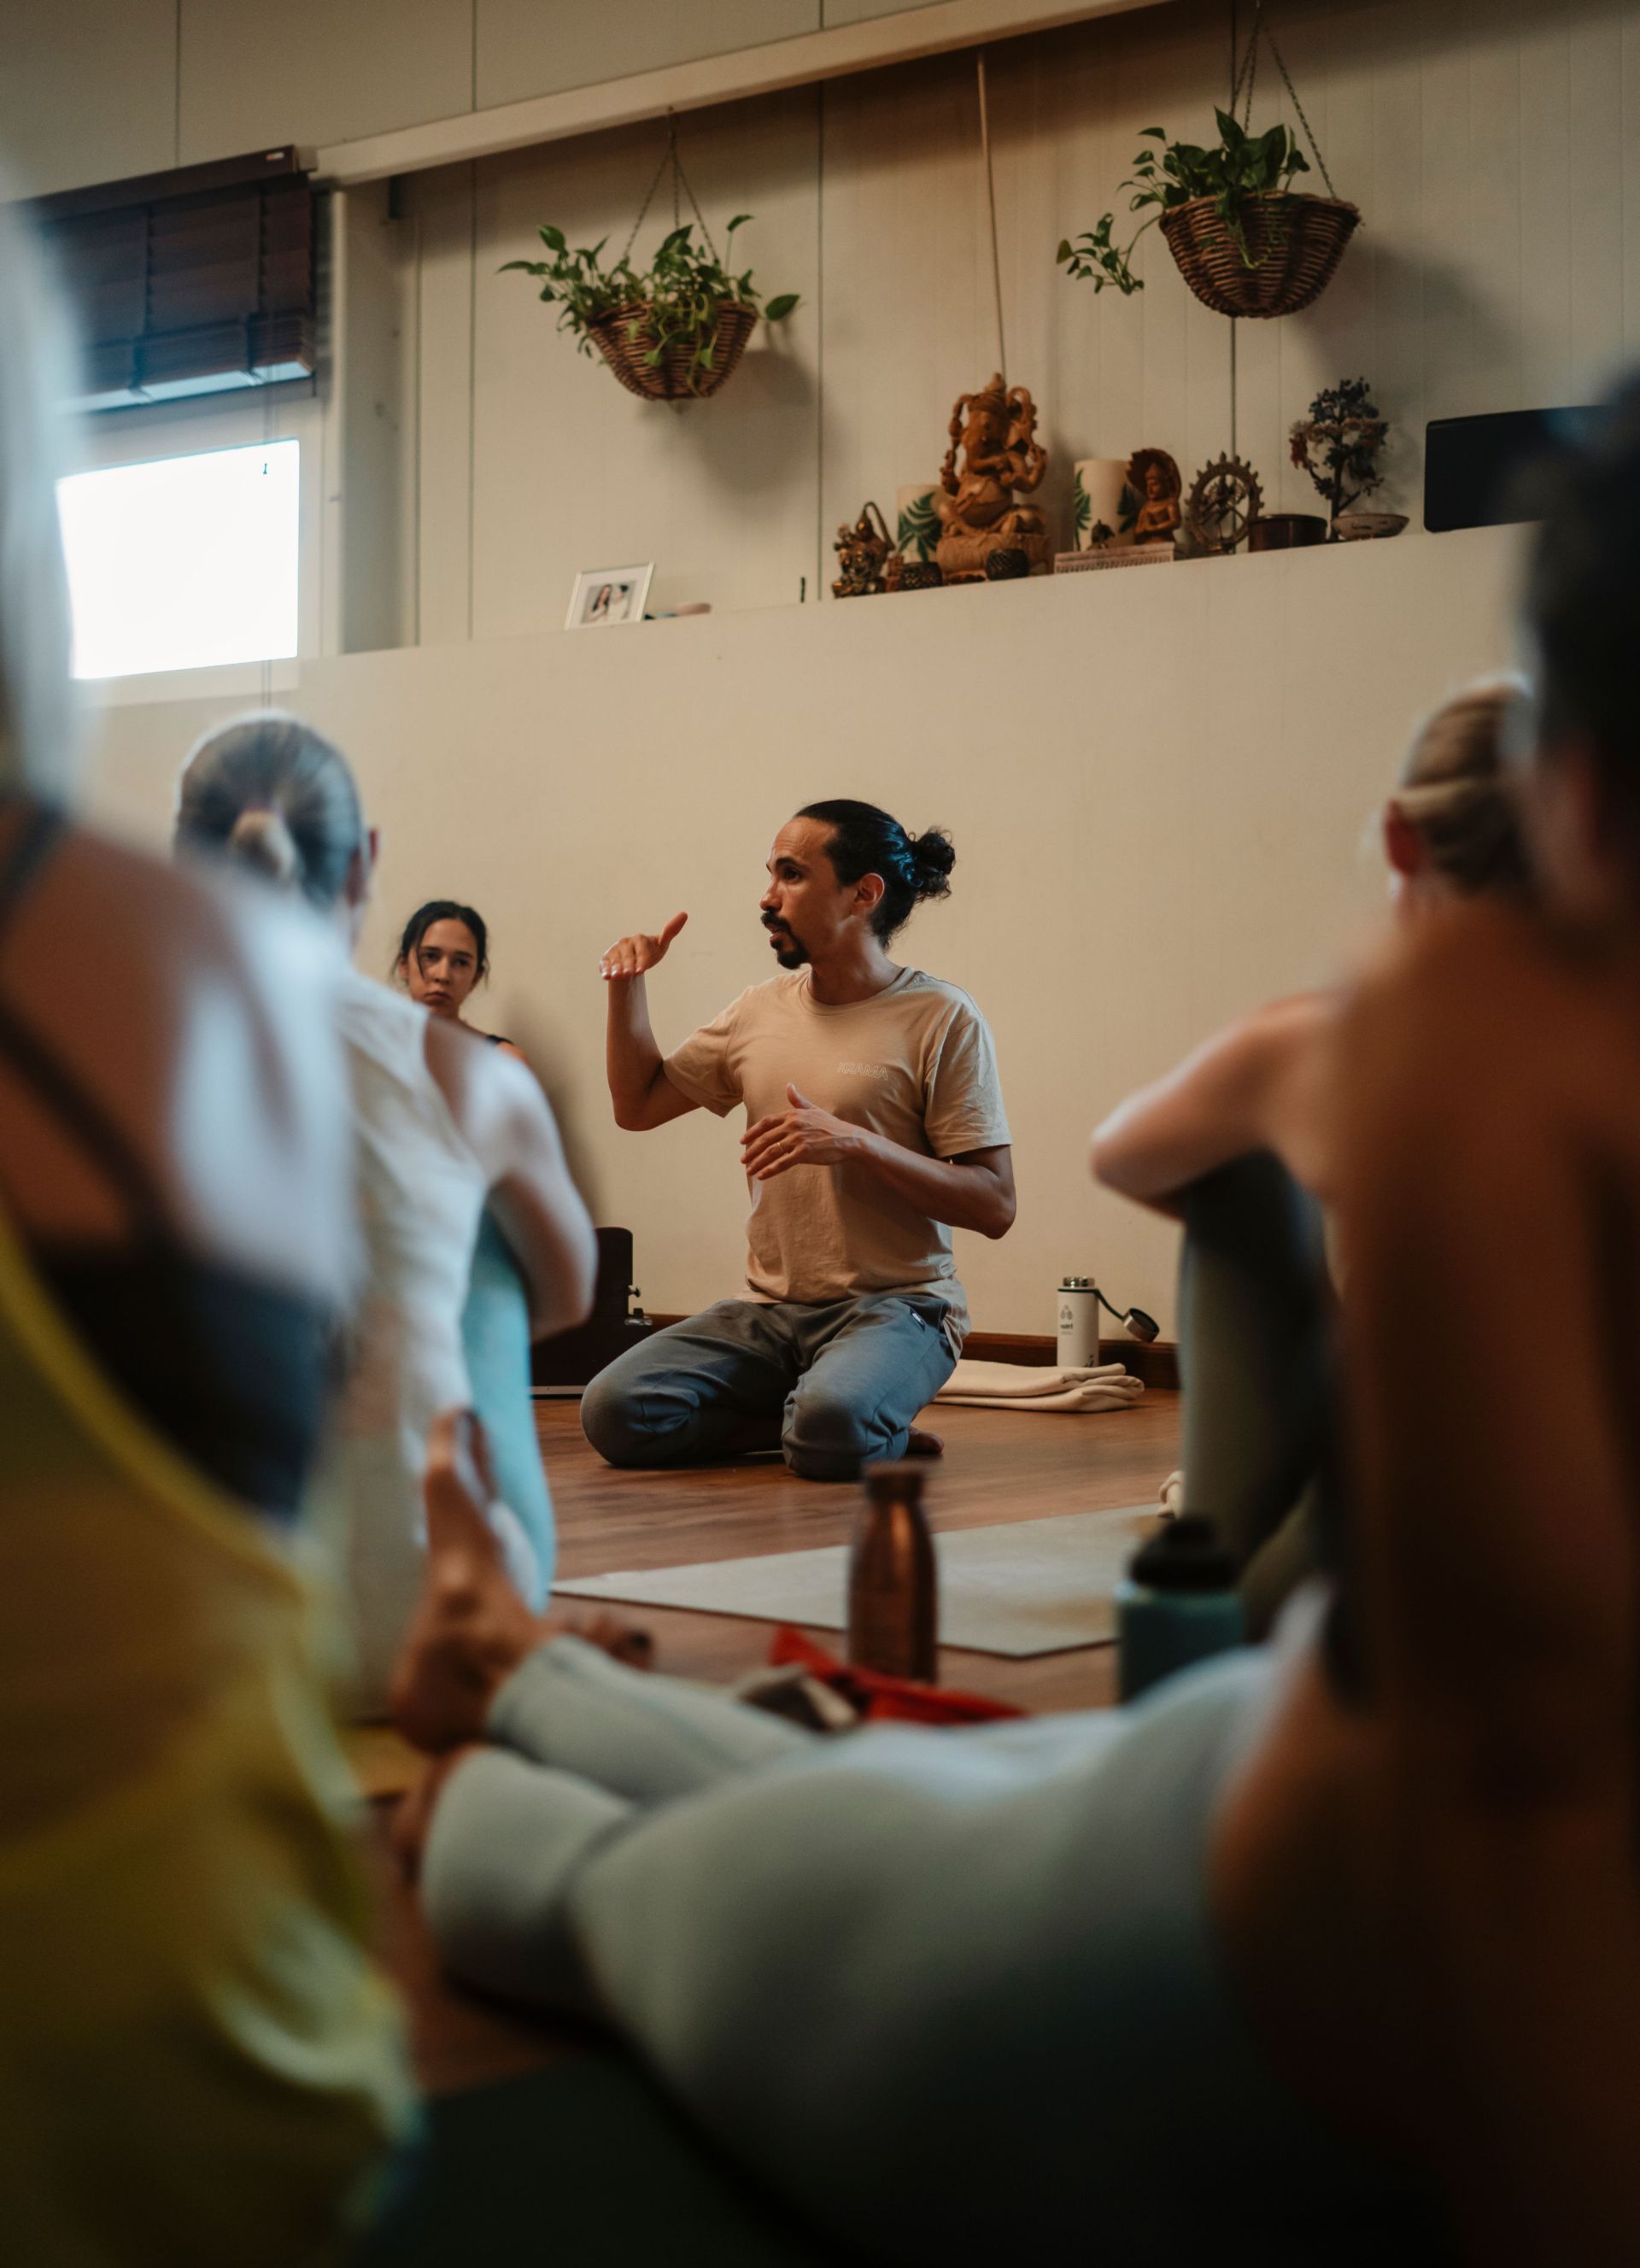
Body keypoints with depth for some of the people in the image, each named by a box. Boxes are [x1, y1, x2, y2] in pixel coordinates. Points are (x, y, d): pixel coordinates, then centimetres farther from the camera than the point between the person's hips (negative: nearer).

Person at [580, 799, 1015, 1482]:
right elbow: (637, 1105, 24)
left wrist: (854, 1143, -21)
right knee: (613, 1411, -18)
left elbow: (994, 1205, -11)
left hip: (892, 1305, -5)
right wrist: (627, 985, 9)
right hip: (768, 1309, 6)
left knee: (831, 1433, -37)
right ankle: (817, 1420, -1)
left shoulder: (942, 1020, -6)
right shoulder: (762, 1010, 12)